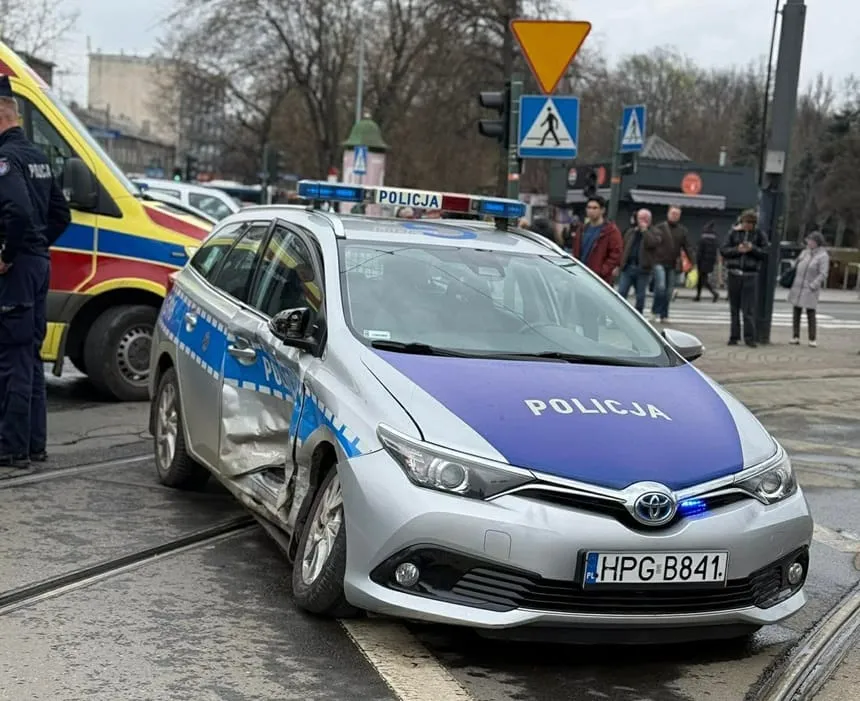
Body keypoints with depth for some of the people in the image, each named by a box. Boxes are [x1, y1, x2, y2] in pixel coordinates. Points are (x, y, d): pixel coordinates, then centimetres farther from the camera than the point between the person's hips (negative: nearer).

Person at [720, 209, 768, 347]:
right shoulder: (733, 233, 6)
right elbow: (723, 251, 2)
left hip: (750, 275, -2)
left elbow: (764, 253, 1)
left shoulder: (759, 235, 5)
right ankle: (734, 336, 12)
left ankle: (749, 337, -7)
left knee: (749, 308, -8)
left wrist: (753, 248, -14)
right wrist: (737, 250, -13)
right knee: (734, 307, 6)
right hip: (734, 273, 2)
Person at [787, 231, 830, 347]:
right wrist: (792, 282, 11)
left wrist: (813, 286, -17)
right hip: (797, 287, 6)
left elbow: (823, 274, -12)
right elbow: (796, 267, 21)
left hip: (810, 290, -6)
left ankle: (812, 339, 0)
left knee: (811, 314, -5)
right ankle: (795, 337, 11)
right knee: (796, 312, 6)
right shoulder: (805, 253, 11)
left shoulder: (823, 256, -7)